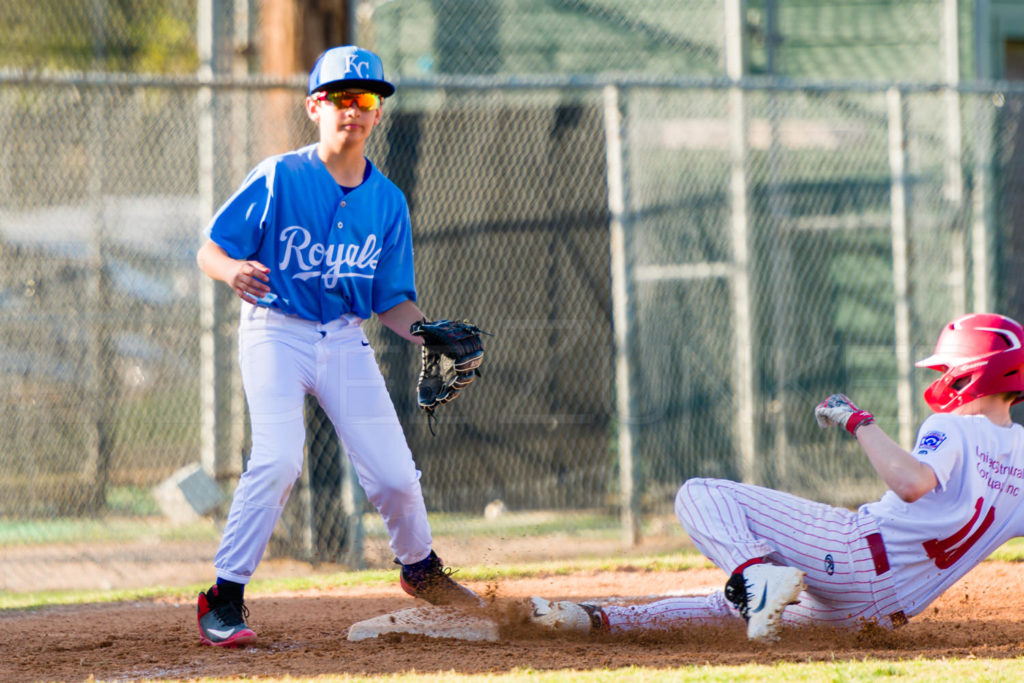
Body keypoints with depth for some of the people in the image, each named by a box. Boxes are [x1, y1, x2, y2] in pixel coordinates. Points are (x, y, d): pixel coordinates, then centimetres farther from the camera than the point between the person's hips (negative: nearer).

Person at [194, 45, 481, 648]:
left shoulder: (387, 202, 3)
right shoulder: (278, 179, -10)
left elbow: (391, 299, 8)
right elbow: (209, 251, -9)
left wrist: (426, 335, -11)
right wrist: (232, 270, -32)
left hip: (346, 341, 4)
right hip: (276, 332, -4)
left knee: (395, 472, 0)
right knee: (279, 458, -24)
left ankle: (419, 567, 31)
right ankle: (225, 598, -15)